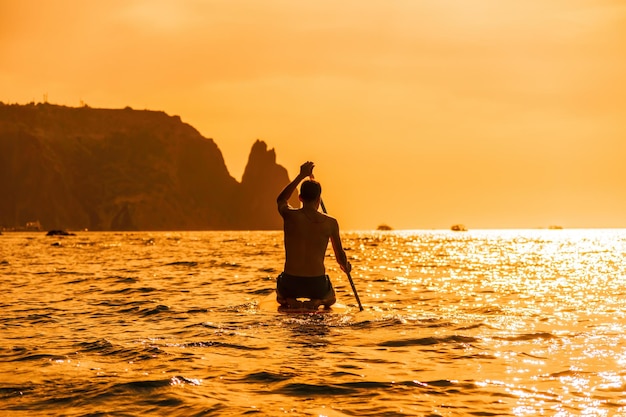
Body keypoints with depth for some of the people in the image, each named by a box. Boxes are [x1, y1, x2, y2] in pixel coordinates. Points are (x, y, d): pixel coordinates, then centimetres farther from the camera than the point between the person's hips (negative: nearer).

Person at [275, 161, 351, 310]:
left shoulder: (289, 215, -6)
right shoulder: (330, 222, -5)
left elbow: (281, 199, 20)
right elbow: (340, 254, 9)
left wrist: (301, 176, 25)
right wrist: (346, 267, 32)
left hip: (290, 283, 0)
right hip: (317, 285, 0)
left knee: (281, 297, 37)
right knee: (330, 298, 35)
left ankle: (289, 302, -1)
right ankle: (316, 302, -1)